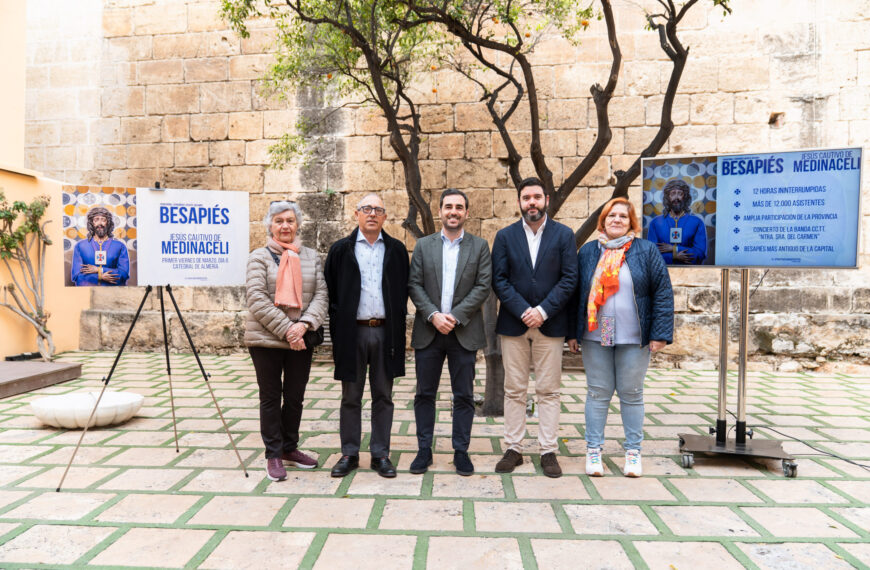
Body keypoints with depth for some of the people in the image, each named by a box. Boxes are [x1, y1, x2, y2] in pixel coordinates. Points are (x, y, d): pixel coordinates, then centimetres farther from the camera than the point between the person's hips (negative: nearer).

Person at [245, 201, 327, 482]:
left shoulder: (311, 256, 10)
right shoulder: (260, 256, 0)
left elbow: (321, 293, 2)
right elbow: (256, 298, -10)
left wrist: (305, 324, -14)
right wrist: (285, 329, -16)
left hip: (301, 340, 3)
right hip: (266, 339, -3)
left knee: (295, 396, 12)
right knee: (271, 397, 7)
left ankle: (289, 448, 30)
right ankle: (273, 455, 19)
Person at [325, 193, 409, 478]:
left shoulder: (397, 250, 7)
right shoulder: (341, 249, 4)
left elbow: (403, 291, 8)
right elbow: (331, 292, 3)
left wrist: (397, 325, 0)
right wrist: (337, 329, -3)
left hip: (386, 332, 1)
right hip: (352, 331, -1)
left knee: (383, 396, 8)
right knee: (351, 397, 8)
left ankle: (380, 454, 20)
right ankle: (349, 453, 21)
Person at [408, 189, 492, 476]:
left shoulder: (480, 246, 5)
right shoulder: (423, 245, 9)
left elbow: (483, 286, -3)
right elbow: (414, 285, 2)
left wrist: (456, 316, -12)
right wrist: (433, 315, -12)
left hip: (464, 332, -1)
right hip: (428, 331, 1)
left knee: (464, 396, 5)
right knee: (425, 394, 7)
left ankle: (461, 451, 18)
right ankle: (424, 450, 19)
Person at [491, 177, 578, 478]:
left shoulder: (564, 235, 4)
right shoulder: (505, 236, 6)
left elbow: (569, 279, -3)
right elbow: (499, 280, -1)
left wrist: (543, 311, -13)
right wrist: (522, 311, -12)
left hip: (550, 324, -1)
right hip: (513, 324, 1)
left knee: (548, 391, 5)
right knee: (514, 391, 7)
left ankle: (548, 451, 15)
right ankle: (513, 449, 17)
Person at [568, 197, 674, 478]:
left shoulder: (646, 250, 1)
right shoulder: (588, 252, 7)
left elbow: (663, 293, -2)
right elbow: (576, 293, 7)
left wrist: (660, 333, -8)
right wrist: (572, 332, 4)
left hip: (634, 338, -1)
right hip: (595, 336, 1)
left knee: (632, 394, 8)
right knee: (597, 393, 6)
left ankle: (633, 452, 22)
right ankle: (593, 450, 17)